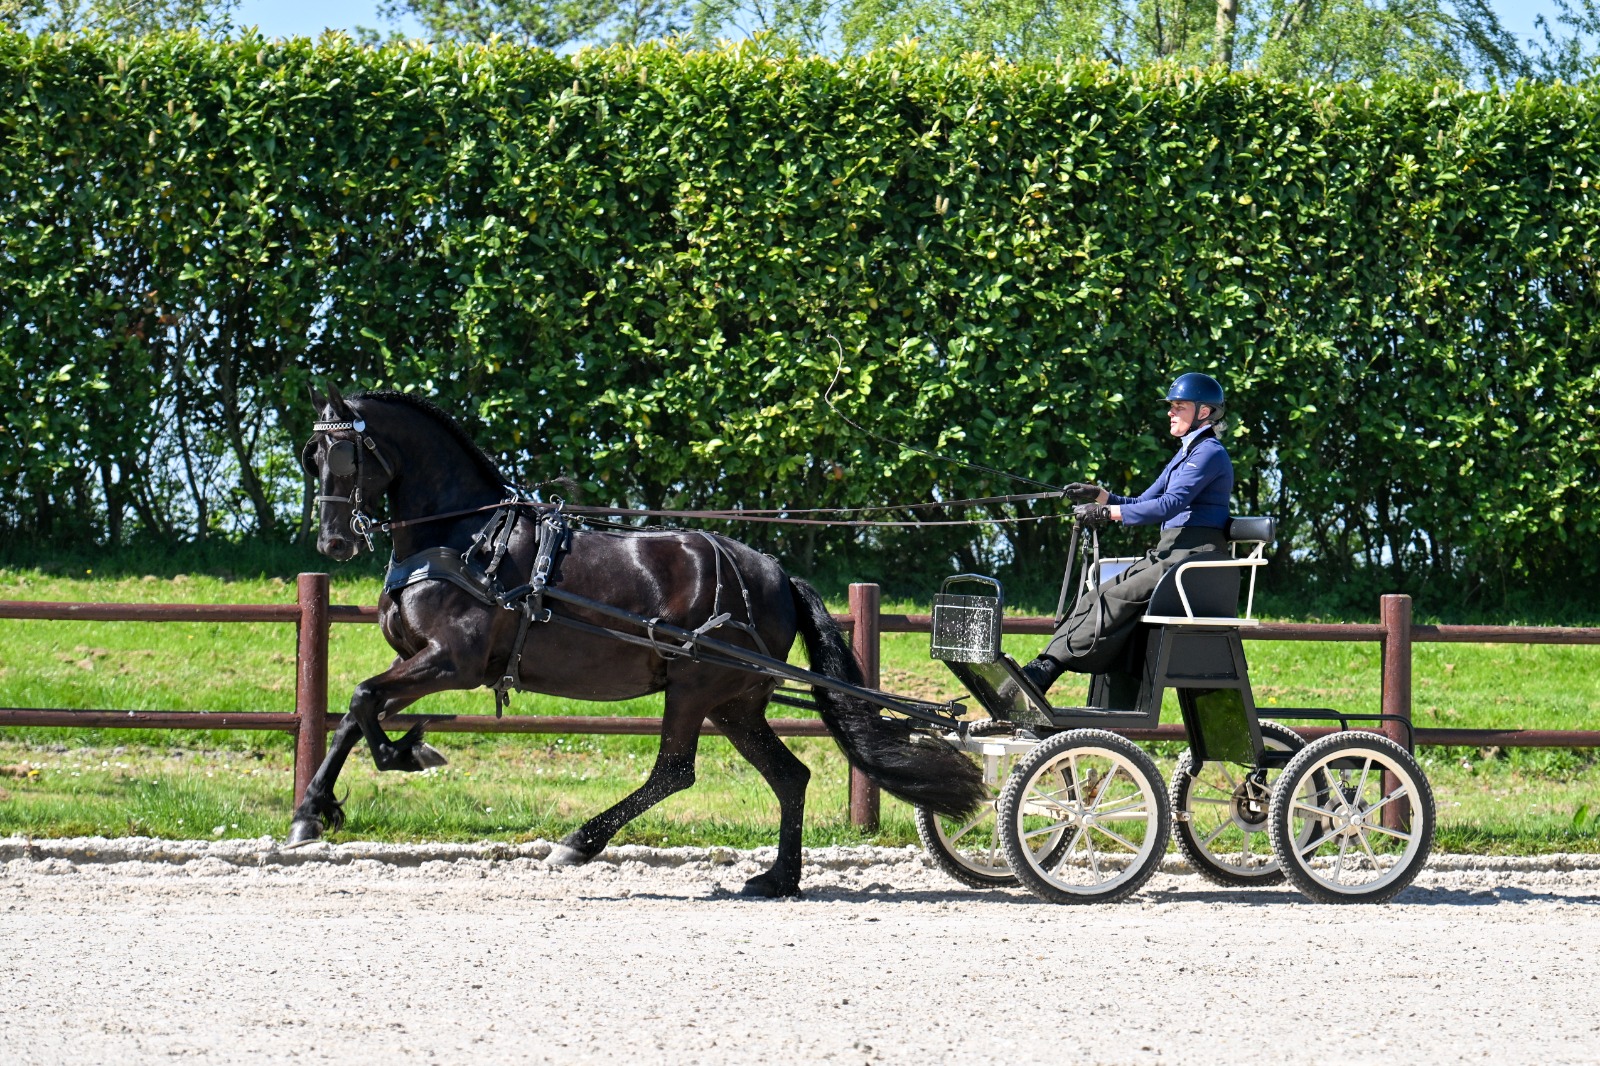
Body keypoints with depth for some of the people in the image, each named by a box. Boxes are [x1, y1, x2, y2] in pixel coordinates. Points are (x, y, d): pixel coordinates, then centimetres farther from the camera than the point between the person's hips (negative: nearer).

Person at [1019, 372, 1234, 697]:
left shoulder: (1210, 453, -8)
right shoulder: (1185, 454, 24)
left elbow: (1169, 505, -20)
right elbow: (1142, 503, 24)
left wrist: (1108, 513, -22)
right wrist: (1099, 496, 7)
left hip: (1195, 558, -10)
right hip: (1167, 554, 10)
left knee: (1116, 599, -25)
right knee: (1096, 597, -9)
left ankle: (1047, 668, -32)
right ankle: (1045, 664, -20)